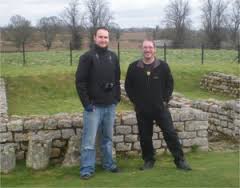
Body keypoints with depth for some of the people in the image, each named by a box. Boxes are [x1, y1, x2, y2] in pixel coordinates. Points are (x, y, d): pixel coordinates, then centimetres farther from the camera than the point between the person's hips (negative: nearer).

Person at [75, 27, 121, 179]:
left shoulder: (113, 57, 9)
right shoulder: (87, 57, -7)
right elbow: (80, 82, -10)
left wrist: (117, 98, 8)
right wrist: (86, 103, -13)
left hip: (110, 105, 5)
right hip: (93, 106, -5)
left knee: (108, 138, 14)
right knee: (89, 139, -2)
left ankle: (109, 164, 25)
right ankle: (87, 168, 5)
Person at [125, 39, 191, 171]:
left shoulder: (163, 66, -1)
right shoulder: (133, 67, 0)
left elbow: (170, 84, 7)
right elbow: (128, 86, 9)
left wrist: (165, 100, 0)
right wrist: (135, 101, 3)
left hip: (160, 108, -1)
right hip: (142, 110, 1)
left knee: (170, 134, -1)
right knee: (145, 137, 8)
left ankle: (180, 160, 9)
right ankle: (148, 160, 25)